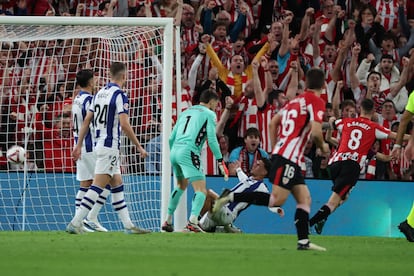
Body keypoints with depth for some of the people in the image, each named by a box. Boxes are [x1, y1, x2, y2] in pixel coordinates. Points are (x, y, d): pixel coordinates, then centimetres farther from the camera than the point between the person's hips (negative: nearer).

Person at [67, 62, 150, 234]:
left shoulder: (100, 93, 11)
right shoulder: (119, 95, -12)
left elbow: (87, 121, 12)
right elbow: (124, 124, -19)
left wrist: (79, 145, 16)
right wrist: (139, 147, -11)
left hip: (99, 144, 9)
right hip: (110, 147, -9)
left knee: (117, 186, 13)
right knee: (98, 187, -10)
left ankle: (128, 225, 15)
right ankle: (75, 223, -16)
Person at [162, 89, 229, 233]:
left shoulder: (186, 112, 24)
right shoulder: (209, 114, 5)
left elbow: (172, 138, 22)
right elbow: (212, 140, -6)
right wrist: (220, 161, -2)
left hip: (174, 151, 7)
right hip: (189, 152, -7)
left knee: (181, 186, 30)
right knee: (201, 190, -10)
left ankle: (167, 221, 31)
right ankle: (192, 222, -31)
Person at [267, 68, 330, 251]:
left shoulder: (296, 100, 18)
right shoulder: (316, 101, -7)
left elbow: (273, 122, 22)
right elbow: (315, 131, -18)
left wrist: (275, 149, 25)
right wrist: (322, 146, 2)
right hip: (288, 158, -10)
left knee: (304, 199, 10)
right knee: (277, 200, -13)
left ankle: (304, 241, 6)